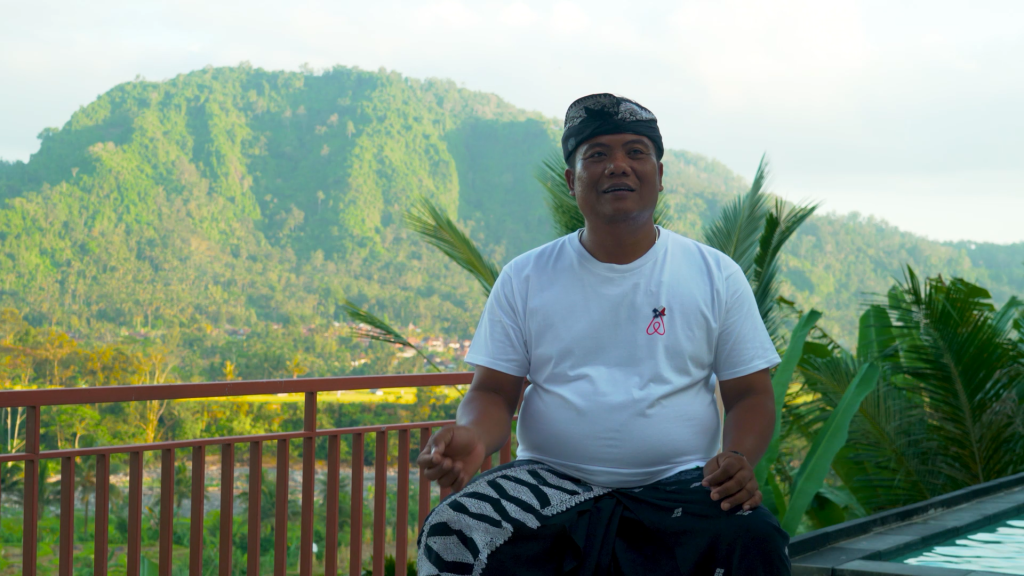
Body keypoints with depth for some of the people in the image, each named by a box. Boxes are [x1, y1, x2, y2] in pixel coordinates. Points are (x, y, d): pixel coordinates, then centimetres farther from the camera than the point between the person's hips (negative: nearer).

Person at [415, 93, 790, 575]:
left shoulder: (716, 276, 7)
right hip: (550, 484, 1)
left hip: (681, 484, 0)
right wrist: (473, 437, -19)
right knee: (451, 533, -28)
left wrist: (739, 459, -16)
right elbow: (494, 392, 6)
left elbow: (750, 394, 7)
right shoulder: (524, 279, 8)